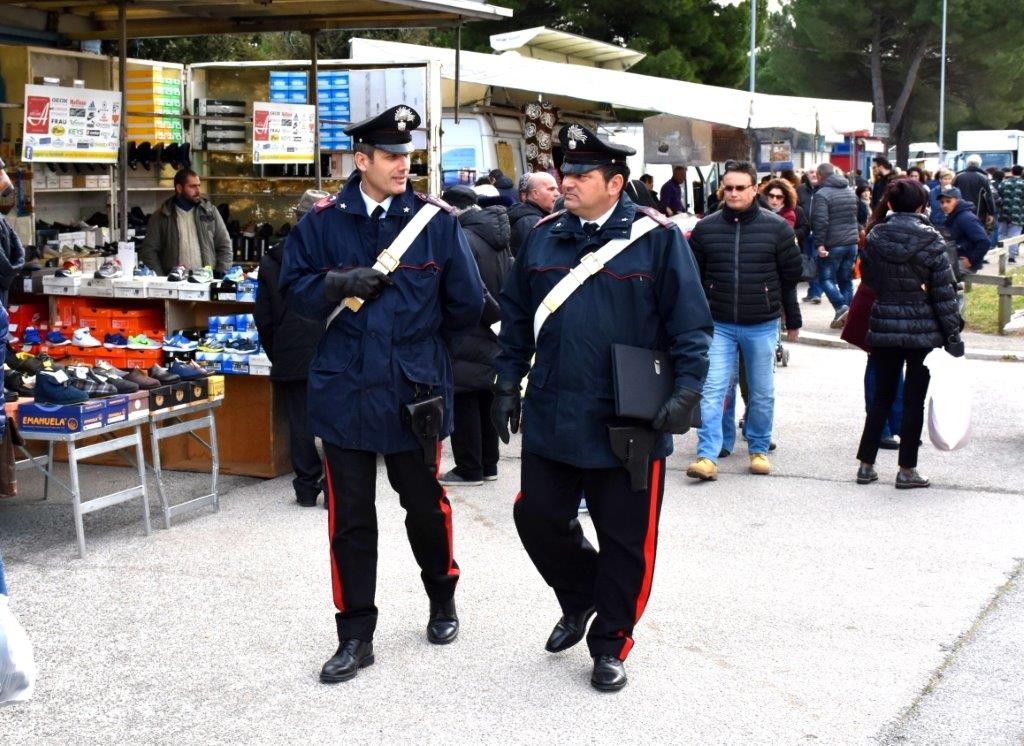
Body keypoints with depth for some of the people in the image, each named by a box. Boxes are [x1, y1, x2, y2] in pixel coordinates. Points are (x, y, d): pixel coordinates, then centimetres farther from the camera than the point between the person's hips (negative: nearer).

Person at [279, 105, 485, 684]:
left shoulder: (438, 221, -3)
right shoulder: (324, 221, 1)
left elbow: (467, 305, 1)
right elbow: (296, 287, 3)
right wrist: (339, 284, -15)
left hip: (415, 394, -1)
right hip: (345, 392, 1)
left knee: (425, 505, 15)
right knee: (350, 520, 6)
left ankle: (443, 601, 40)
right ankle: (356, 637, 17)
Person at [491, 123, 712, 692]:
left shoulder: (657, 238, -7)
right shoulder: (544, 237, 6)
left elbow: (691, 323, -7)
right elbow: (517, 318, 14)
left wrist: (687, 390, -14)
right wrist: (508, 383, 11)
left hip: (628, 423, -4)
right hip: (552, 416, 4)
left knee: (626, 538, 5)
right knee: (539, 517, 10)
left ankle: (610, 644, 23)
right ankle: (579, 599, 38)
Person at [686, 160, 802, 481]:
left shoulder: (776, 228, -2)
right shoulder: (706, 228, 2)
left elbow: (790, 277, 5)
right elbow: (694, 277, 8)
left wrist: (793, 321, 8)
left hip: (762, 326, 0)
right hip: (718, 325, 0)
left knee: (762, 393, 9)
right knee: (711, 390, -7)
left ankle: (759, 449, 25)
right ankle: (707, 456, -6)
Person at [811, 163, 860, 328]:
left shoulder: (822, 194, -13)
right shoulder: (850, 191, 14)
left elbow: (820, 221, -21)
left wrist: (820, 244, -19)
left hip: (832, 244, -7)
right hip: (852, 242, 7)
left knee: (826, 278, 1)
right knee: (846, 279, 12)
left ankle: (841, 307, -16)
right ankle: (848, 315, 11)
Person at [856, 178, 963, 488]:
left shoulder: (874, 238, -3)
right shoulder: (931, 241, -11)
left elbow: (868, 278, 8)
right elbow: (944, 291, -9)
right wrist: (953, 336, -3)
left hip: (883, 328, 3)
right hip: (923, 331, -3)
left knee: (881, 398, 14)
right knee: (914, 400, 5)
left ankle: (866, 465, 17)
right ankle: (907, 470, 9)